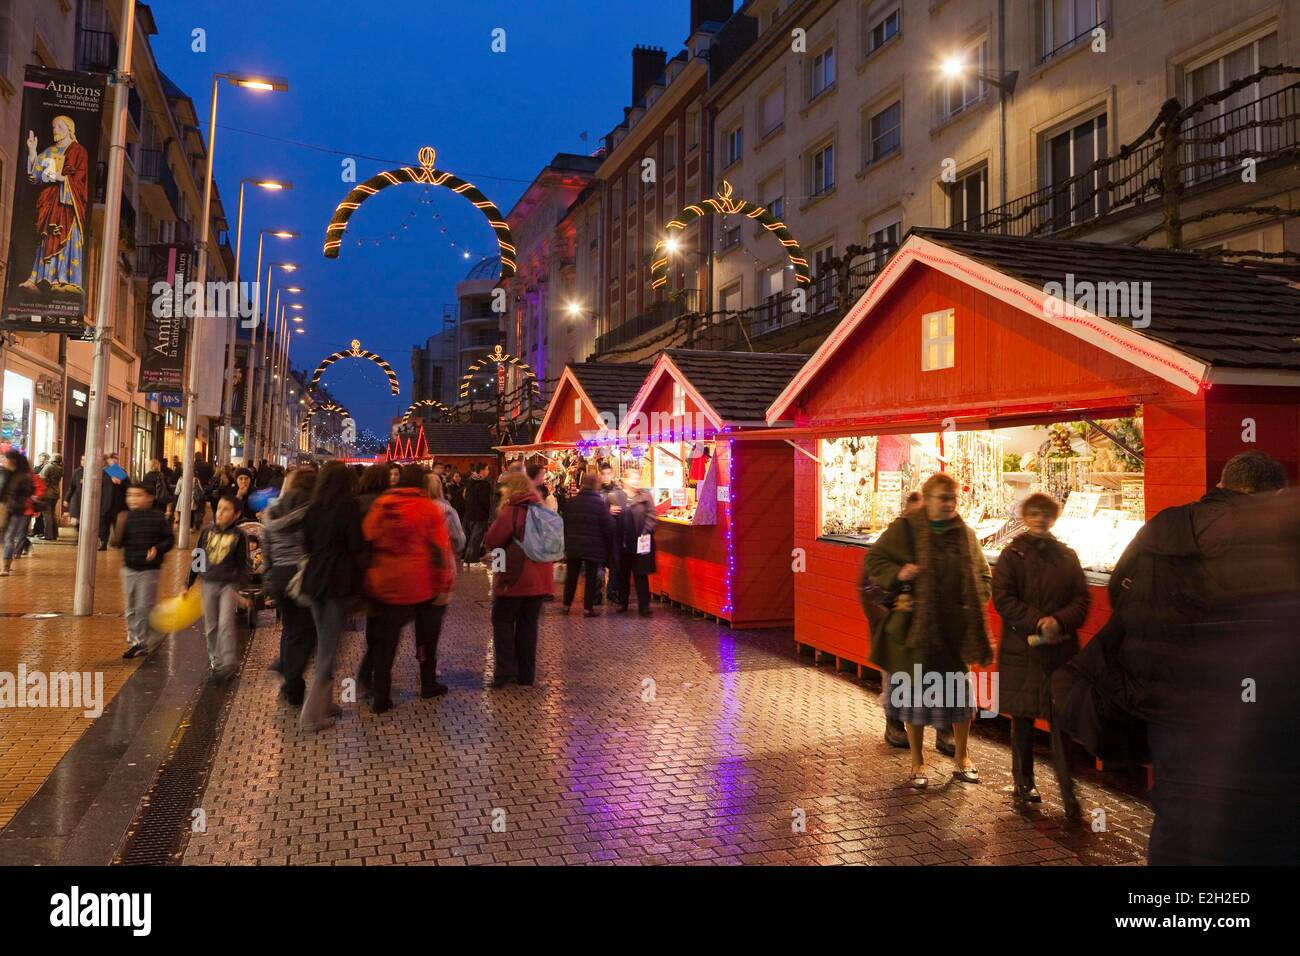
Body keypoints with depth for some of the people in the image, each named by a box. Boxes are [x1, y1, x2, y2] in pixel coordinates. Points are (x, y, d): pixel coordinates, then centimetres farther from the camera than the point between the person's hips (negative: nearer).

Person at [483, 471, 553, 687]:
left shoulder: (511, 511, -11)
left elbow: (491, 542, -12)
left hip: (514, 577, -6)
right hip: (539, 578, 6)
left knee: (503, 622, 8)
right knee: (528, 625, 12)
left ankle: (505, 670, -1)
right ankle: (526, 675, 14)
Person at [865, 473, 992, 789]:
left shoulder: (965, 533, 5)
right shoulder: (904, 529, -7)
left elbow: (983, 574, 15)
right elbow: (873, 560, -2)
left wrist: (976, 604, 0)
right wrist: (897, 574, -20)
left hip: (956, 629, 3)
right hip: (915, 628, -3)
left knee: (959, 692, 9)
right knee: (914, 694, 7)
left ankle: (961, 757, 31)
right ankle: (917, 763, 24)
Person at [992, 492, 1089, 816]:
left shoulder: (1067, 556, 10)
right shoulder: (1012, 554, 2)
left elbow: (1082, 598, 5)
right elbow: (1002, 598, -6)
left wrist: (1059, 621, -13)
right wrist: (1037, 622, -16)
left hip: (1061, 649, 1)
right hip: (1022, 648, -1)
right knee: (1022, 717, 8)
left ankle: (1067, 790, 2)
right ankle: (1023, 781, 23)